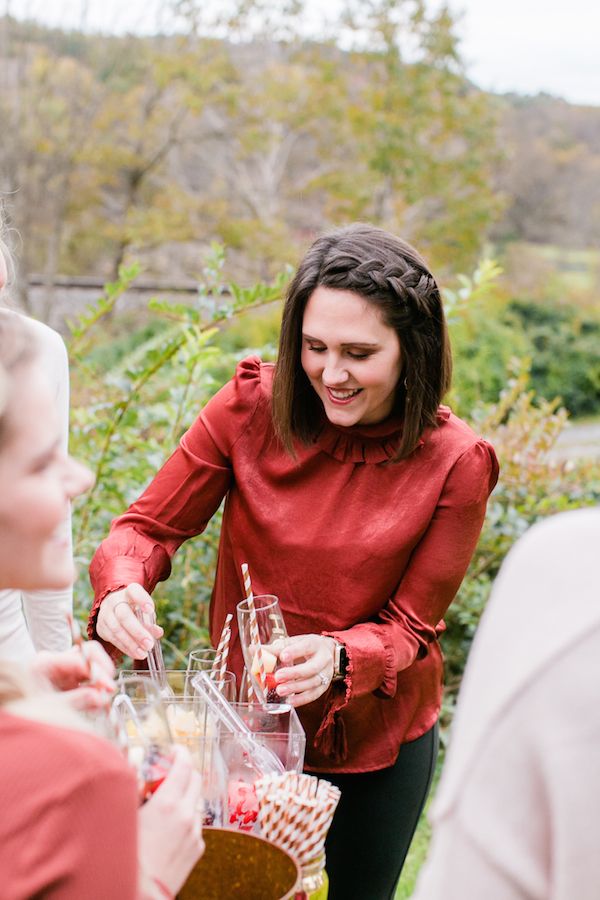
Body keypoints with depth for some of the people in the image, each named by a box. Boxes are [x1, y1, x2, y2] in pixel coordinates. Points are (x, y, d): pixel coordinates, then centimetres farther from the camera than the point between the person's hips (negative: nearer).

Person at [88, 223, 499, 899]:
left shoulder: (455, 462, -19)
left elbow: (409, 626, -13)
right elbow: (149, 525, -10)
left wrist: (335, 657, -33)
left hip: (378, 742, 0)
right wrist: (120, 594, -31)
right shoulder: (251, 405, -17)